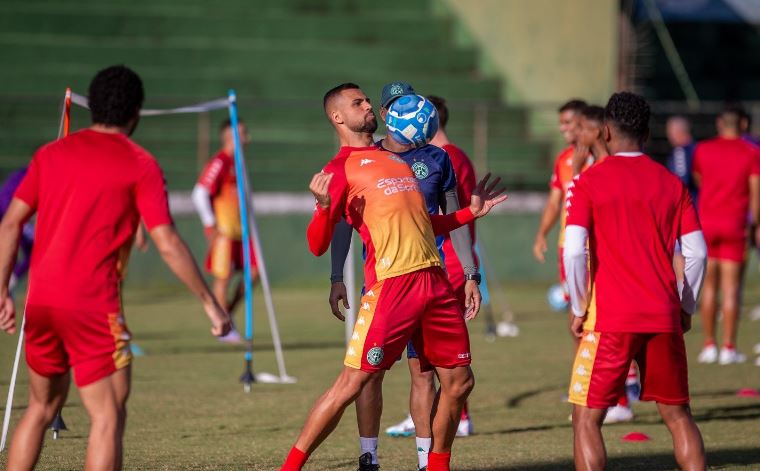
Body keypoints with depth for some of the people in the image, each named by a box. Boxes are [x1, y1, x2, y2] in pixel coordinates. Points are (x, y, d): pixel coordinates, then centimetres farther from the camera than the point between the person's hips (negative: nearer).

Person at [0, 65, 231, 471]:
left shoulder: (51, 153, 11)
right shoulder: (140, 165, -3)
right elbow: (168, 245, -7)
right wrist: (209, 302, 1)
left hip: (40, 301, 6)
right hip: (93, 306, -6)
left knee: (42, 407, 20)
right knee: (108, 417, -3)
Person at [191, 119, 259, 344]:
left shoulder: (237, 163, 15)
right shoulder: (219, 163, -13)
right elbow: (199, 194, -17)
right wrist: (210, 226, -17)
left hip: (240, 230, 9)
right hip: (223, 230, -9)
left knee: (254, 271, 4)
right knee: (223, 276, -3)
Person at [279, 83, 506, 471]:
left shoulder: (396, 160, 23)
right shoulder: (341, 169, 1)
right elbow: (318, 245, -6)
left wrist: (471, 211, 27)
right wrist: (323, 206, -24)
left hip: (434, 280, 7)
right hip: (390, 285, -7)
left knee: (459, 381, 8)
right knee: (352, 383, -9)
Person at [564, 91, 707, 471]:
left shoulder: (589, 182, -3)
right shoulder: (672, 184, 8)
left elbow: (574, 250, -12)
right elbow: (697, 252, 5)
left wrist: (579, 308, -1)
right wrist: (686, 308, 15)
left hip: (609, 320, -4)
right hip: (665, 318, 4)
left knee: (586, 419, 3)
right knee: (678, 415, 14)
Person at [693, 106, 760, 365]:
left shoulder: (703, 150, 4)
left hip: (707, 220, 2)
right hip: (735, 223, -2)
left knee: (709, 285, 9)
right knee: (731, 287, -1)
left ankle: (709, 346, 8)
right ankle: (729, 348, -3)